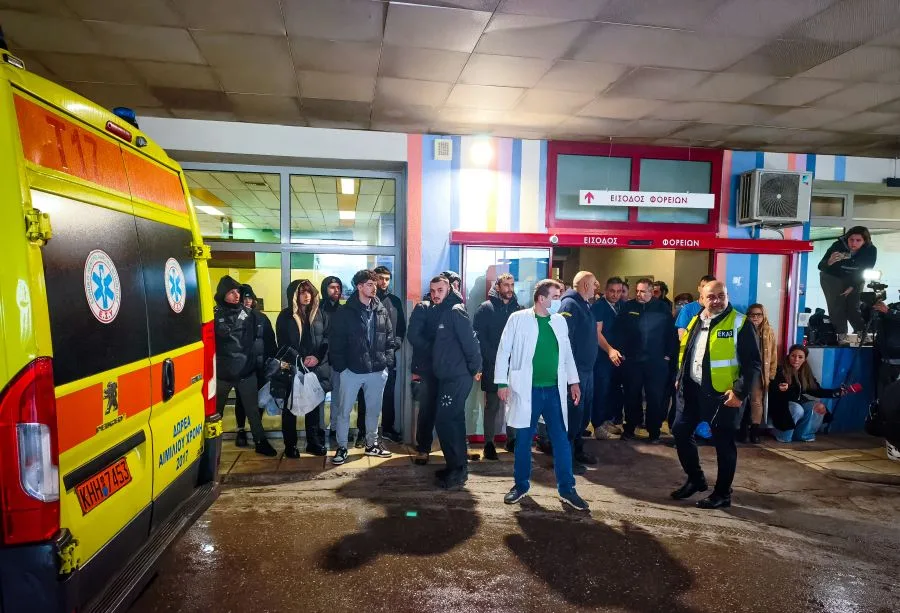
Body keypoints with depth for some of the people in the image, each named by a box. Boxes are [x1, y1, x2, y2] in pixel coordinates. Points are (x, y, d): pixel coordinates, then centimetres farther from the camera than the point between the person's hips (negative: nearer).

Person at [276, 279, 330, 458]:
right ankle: (290, 445, 16)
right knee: (290, 409, 5)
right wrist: (299, 361, -13)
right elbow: (282, 344, -1)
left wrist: (318, 357, -13)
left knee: (315, 407, 7)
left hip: (317, 369, 2)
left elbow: (328, 339, 2)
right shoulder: (285, 316, 2)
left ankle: (314, 442, 19)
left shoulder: (320, 314, 6)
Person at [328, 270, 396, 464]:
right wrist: (340, 366, -9)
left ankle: (371, 444, 31)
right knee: (344, 410, 5)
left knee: (374, 409, 15)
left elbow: (390, 338, 9)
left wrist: (388, 362, 1)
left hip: (377, 371, 3)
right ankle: (342, 447, 20)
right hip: (352, 370, -3)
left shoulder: (382, 311, 5)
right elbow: (335, 342, -5)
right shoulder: (345, 312, -6)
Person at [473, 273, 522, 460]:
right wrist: (493, 358, -14)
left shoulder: (517, 308, 10)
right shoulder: (486, 308, -2)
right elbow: (479, 336, -7)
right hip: (492, 365, -4)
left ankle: (511, 439, 23)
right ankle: (489, 443, 11)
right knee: (492, 405, 3)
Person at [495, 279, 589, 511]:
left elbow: (567, 353, 16)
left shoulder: (560, 321, 7)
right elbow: (504, 351, -4)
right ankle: (521, 485, 25)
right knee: (523, 440, 8)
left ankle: (567, 489, 18)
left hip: (554, 390, 3)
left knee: (561, 439, 6)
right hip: (527, 390, -3)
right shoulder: (518, 318, -5)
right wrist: (502, 382, -7)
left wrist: (573, 381, 13)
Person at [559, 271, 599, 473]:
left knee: (584, 411, 17)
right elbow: (564, 338, -22)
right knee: (573, 412, -3)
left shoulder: (585, 305, 15)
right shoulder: (570, 304, -15)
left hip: (587, 368, 10)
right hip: (575, 369, -10)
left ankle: (578, 450, 30)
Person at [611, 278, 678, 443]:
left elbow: (671, 333, 4)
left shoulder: (663, 309, 1)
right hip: (631, 360, 0)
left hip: (656, 362, 0)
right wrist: (620, 352, -5)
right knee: (632, 396, 10)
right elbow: (619, 331, 1)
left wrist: (668, 355, 0)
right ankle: (630, 428, 23)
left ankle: (654, 431, 19)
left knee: (656, 397, 6)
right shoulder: (627, 307, 1)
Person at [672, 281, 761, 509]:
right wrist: (679, 379, 15)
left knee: (723, 442, 4)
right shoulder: (695, 322, 10)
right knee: (681, 432, 10)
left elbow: (752, 363, -12)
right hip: (691, 389, 7)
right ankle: (695, 479, 29)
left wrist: (740, 392, -18)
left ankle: (722, 494, 20)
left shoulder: (740, 323, -9)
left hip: (722, 393, -6)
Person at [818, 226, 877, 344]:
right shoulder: (838, 246, -29)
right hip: (832, 278, -2)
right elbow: (820, 266, -30)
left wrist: (853, 287, -11)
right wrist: (829, 262, -53)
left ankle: (863, 333, 13)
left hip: (854, 280, 2)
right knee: (836, 304, -10)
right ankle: (841, 334, -4)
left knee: (853, 306, -3)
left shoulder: (871, 250, -20)